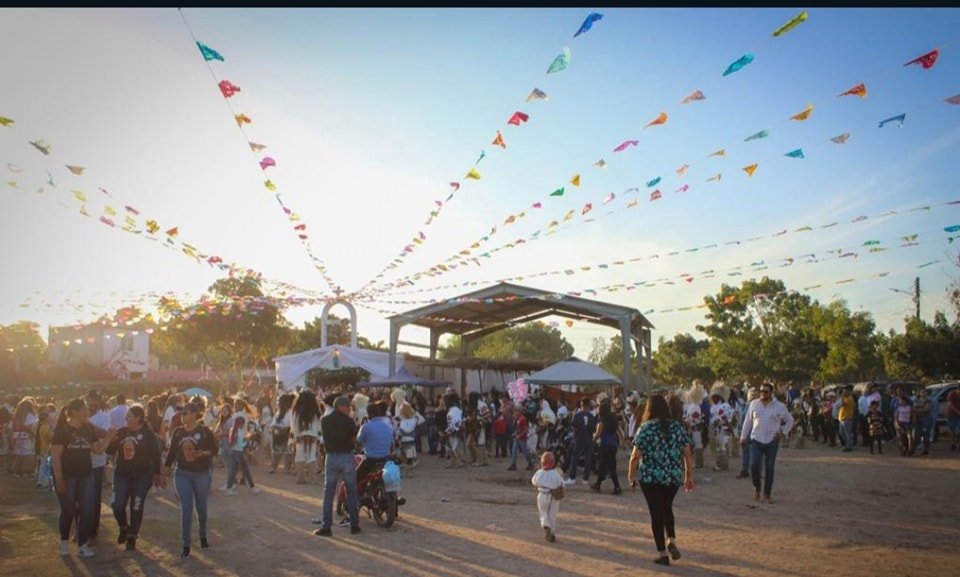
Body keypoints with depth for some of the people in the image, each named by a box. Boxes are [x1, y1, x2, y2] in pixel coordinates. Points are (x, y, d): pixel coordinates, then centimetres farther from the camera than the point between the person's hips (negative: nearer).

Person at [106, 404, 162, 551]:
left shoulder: (148, 434, -10)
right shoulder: (121, 432, 3)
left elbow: (155, 455, -8)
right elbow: (110, 450, 7)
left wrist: (156, 474, -7)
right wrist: (109, 440, -14)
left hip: (141, 476, -4)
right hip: (122, 474, 4)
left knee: (136, 508, 4)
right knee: (117, 505, -3)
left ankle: (132, 536, 20)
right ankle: (124, 527, 26)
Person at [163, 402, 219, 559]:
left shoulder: (205, 431, -9)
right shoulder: (178, 432, 0)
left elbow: (215, 449, -5)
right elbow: (172, 452, 6)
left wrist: (203, 453, -24)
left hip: (202, 474, -1)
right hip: (182, 474, 2)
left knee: (201, 507, 12)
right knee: (186, 508, -5)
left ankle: (203, 536, 36)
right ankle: (186, 545, 2)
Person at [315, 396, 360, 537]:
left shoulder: (324, 420, 2)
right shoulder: (348, 421, -7)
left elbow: (325, 438, 11)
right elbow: (354, 440, -1)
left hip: (331, 457, 2)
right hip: (347, 457, -2)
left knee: (328, 493, 7)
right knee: (351, 493, 8)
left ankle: (326, 526, 4)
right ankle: (354, 525, 12)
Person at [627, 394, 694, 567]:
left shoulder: (646, 428, -7)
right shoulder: (678, 426, 2)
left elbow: (636, 456, -9)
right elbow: (688, 454, 2)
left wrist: (630, 476, 2)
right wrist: (689, 476, 11)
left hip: (651, 477, -3)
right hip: (674, 477, 4)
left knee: (656, 513, 6)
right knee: (667, 508, 24)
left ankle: (662, 554, 10)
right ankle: (672, 541, 7)